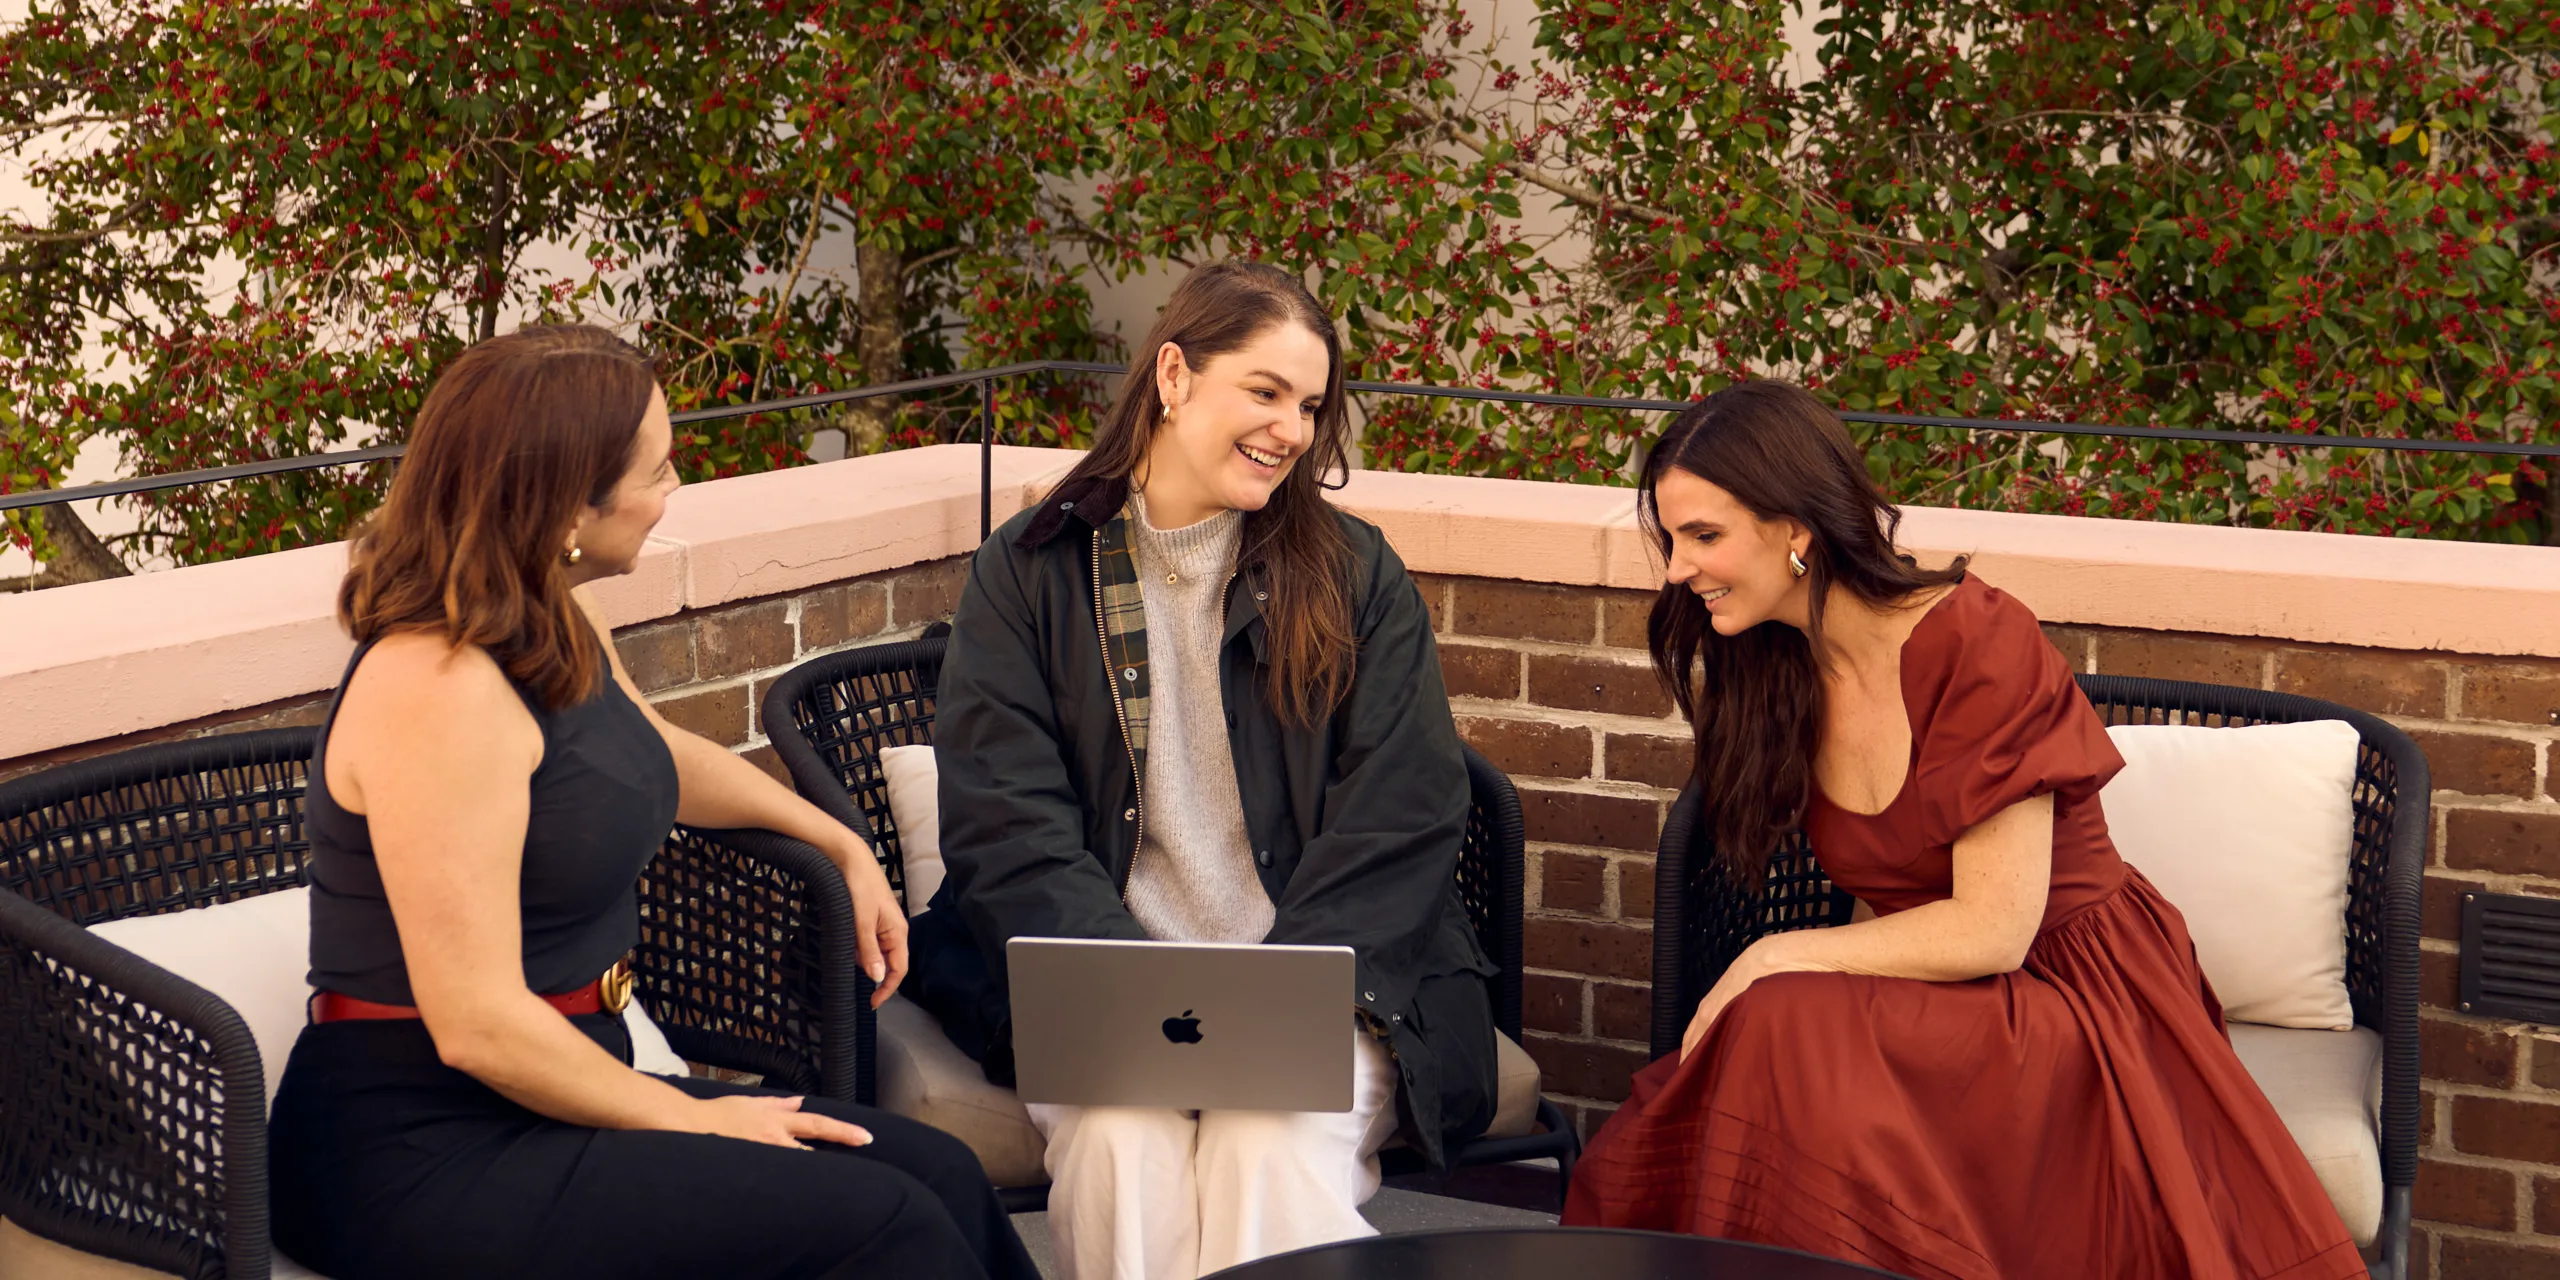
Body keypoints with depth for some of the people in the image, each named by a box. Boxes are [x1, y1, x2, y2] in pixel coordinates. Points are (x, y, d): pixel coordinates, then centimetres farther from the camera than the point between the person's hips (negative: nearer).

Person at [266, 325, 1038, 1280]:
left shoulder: (555, 627, 9)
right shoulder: (438, 690, -22)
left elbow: (656, 752, 34)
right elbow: (477, 1024, -24)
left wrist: (843, 845, 32)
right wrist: (691, 1120, -13)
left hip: (560, 1086, 10)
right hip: (424, 1157, -9)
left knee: (939, 1174, -8)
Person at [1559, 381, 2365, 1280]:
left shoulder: (1976, 642, -18)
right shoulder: (1772, 670, 4)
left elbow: (1991, 930, -19)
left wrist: (1774, 962, -16)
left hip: (2068, 998, -5)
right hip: (1923, 1015, 6)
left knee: (1790, 1043, -34)